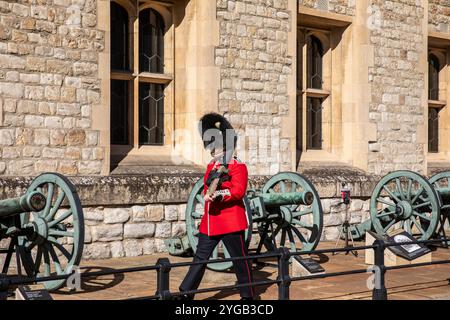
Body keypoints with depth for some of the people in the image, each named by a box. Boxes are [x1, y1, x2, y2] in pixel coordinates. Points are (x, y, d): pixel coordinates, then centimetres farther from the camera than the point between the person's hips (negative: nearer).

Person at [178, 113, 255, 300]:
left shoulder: (238, 167, -8)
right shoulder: (212, 166, 13)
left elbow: (238, 191, -20)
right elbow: (208, 190, 1)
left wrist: (217, 194, -33)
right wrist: (215, 177, -19)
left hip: (231, 222, -6)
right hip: (210, 222, 7)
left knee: (240, 259, 5)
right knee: (200, 258, 8)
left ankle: (247, 295, 18)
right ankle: (185, 294, 12)